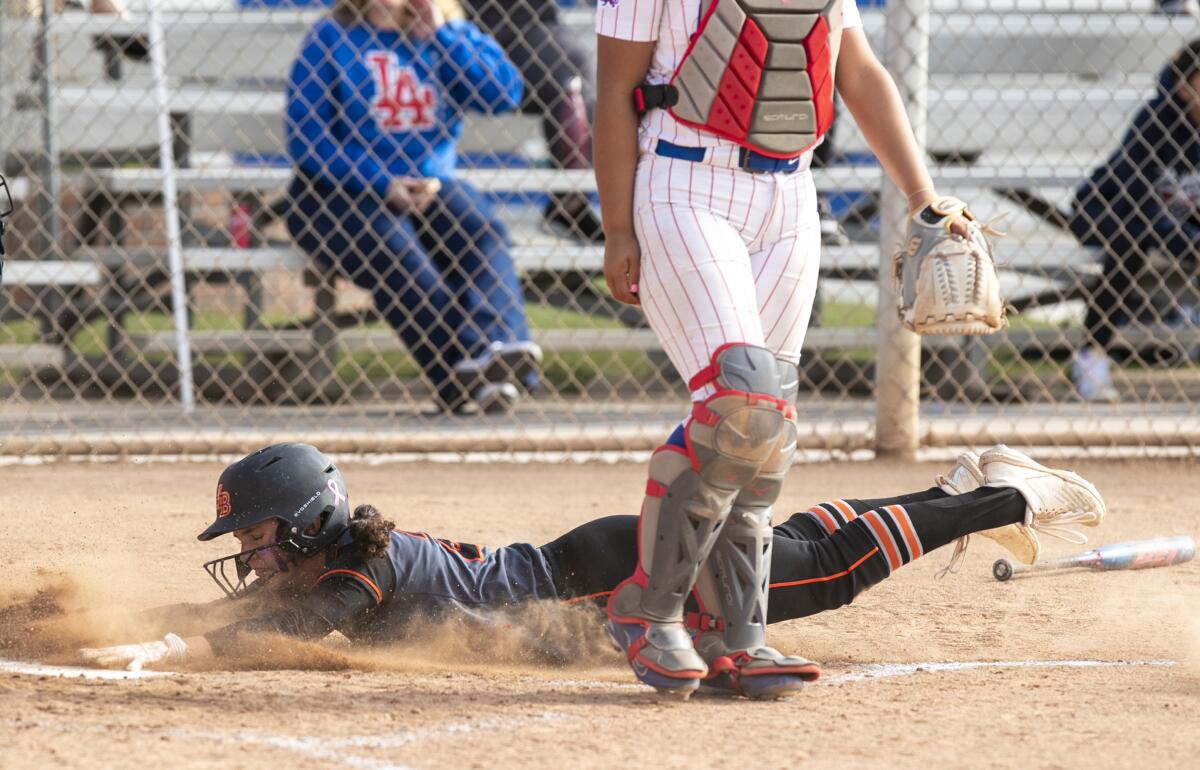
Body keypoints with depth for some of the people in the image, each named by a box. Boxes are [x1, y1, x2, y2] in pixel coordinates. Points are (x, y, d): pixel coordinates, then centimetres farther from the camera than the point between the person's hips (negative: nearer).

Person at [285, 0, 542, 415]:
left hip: (431, 188, 3)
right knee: (391, 246, -34)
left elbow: (506, 93, -2)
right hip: (338, 191, -3)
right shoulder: (330, 38, 4)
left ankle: (503, 343, -47)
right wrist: (381, 185, -15)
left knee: (482, 232, -28)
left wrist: (441, 34, -5)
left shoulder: (447, 35, 14)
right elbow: (305, 135, -5)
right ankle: (465, 372, -44)